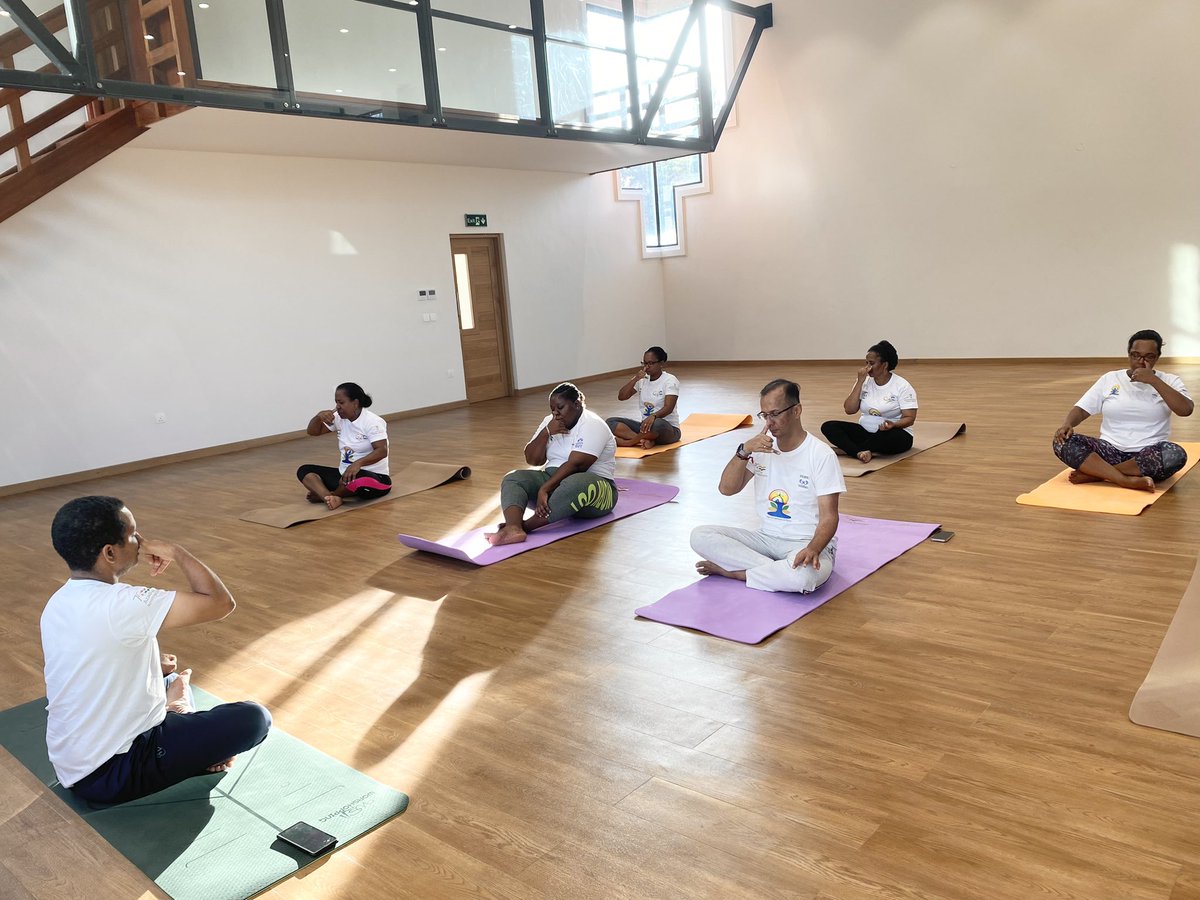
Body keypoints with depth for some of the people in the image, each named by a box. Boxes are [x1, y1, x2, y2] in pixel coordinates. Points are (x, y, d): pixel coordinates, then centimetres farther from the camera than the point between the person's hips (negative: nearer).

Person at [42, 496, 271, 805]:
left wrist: (150, 661, 13)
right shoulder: (119, 604, -27)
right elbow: (221, 603, -24)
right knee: (253, 718, -7)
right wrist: (175, 552, -12)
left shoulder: (58, 604, 1)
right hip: (110, 774, -9)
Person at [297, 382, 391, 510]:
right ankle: (332, 499, -36)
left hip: (374, 477, -7)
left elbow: (382, 451, -25)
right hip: (345, 474, 8)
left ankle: (323, 494, -9)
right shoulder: (339, 418, 8)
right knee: (304, 470, -7)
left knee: (358, 481, -42)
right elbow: (313, 431, 13)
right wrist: (319, 416, -9)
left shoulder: (372, 421, -13)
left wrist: (358, 463, -42)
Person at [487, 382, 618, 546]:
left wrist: (544, 490, -28)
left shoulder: (592, 425, -12)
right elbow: (532, 460, 4)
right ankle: (513, 528, -44)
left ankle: (524, 526, -38)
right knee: (513, 479, -15)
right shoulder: (550, 421, 10)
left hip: (592, 483, -7)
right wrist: (546, 432, -11)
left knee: (576, 485, -41)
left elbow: (575, 465, -23)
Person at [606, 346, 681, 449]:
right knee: (610, 422, -14)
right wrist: (635, 379, -11)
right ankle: (645, 440, -31)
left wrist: (653, 416, -41)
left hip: (669, 429, -6)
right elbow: (621, 397, 1)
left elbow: (668, 408, -21)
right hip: (645, 425, 6)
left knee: (658, 424, -43)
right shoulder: (642, 379, 9)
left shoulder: (670, 380, -7)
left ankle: (625, 442, -24)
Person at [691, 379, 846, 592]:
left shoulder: (821, 455, -11)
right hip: (767, 537, 5)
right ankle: (776, 570, -19)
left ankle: (732, 570, -16)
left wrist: (813, 549, -34)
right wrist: (744, 451, -20)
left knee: (803, 574, -41)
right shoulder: (761, 446, 4)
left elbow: (829, 517, -14)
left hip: (806, 543, -5)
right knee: (700, 536, -14)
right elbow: (727, 489, -4)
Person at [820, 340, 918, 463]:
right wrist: (860, 381, -12)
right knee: (828, 426, -18)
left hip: (894, 433, -4)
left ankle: (848, 448, -27)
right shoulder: (865, 382, 4)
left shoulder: (902, 386, -7)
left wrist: (893, 424, -32)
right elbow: (849, 410, -6)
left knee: (892, 437, -41)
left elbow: (909, 418, -10)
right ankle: (861, 452, -41)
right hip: (865, 431, 4)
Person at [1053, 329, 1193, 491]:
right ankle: (1129, 480, -36)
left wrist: (1153, 380, -14)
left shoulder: (1169, 381, 7)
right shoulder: (1110, 379, 10)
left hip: (1147, 455, -1)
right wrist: (1067, 423, -18)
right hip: (1111, 451, 1)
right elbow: (1082, 409, 5)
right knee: (1062, 442, -25)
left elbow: (1186, 410, -11)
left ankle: (1095, 473, -26)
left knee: (1176, 454, -36)